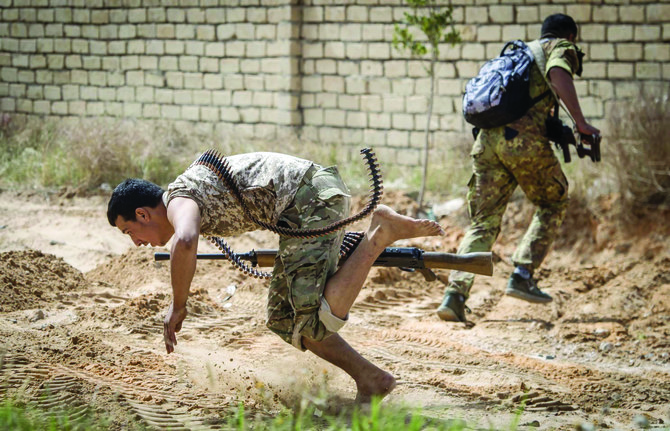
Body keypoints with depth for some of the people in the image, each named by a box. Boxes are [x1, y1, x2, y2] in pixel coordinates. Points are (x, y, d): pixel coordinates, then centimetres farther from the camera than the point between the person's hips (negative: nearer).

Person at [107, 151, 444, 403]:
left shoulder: (178, 199, -8)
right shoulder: (199, 200, 22)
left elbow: (185, 242, -32)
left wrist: (177, 306, -18)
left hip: (312, 198, -10)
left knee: (312, 318, -18)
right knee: (284, 319, 11)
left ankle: (380, 233, -14)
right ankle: (370, 382, 10)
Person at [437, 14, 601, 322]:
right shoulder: (562, 48, 13)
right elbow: (558, 75, -11)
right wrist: (581, 124, -11)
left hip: (486, 138, 6)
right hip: (523, 138, -6)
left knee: (484, 221, 8)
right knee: (553, 203, 16)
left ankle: (455, 294, -7)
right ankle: (522, 276, 4)